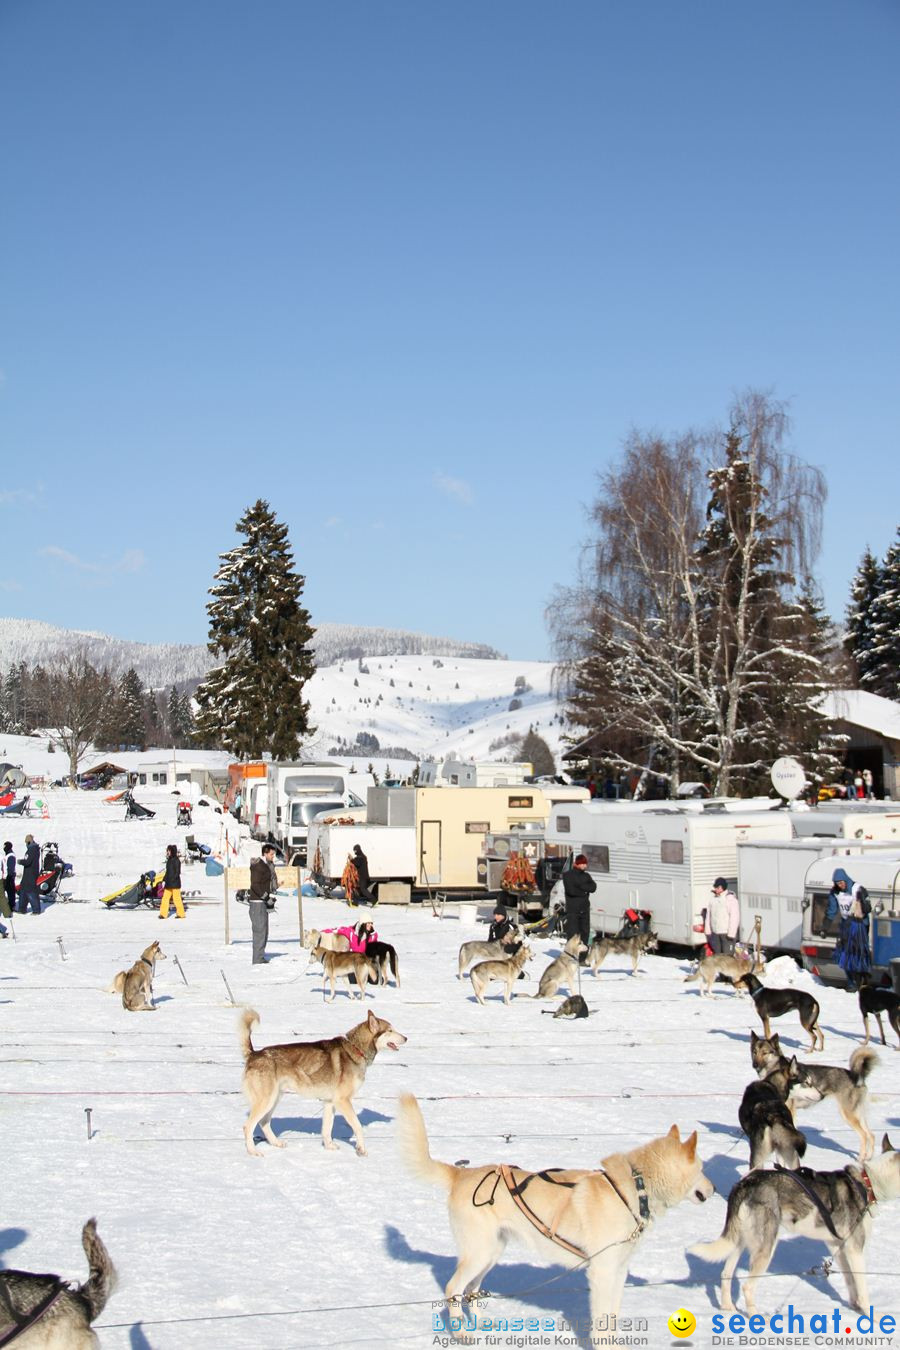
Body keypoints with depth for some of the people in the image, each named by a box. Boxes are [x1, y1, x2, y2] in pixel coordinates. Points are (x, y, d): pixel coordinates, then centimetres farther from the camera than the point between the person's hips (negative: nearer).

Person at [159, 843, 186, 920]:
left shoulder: (176, 860, -12)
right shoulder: (169, 860, 14)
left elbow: (177, 872, -16)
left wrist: (172, 880, -21)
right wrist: (164, 880, 15)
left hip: (175, 883, -9)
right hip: (168, 883, 9)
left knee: (176, 898, -2)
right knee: (165, 898, 4)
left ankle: (181, 913, 8)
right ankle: (163, 914, 5)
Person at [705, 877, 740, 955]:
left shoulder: (731, 898, -11)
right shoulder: (713, 899, 10)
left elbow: (734, 917, -15)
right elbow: (708, 916, 15)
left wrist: (731, 933, -19)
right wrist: (708, 931, 11)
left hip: (726, 933, -7)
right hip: (715, 933, 7)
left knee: (727, 956, -8)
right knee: (716, 955, 15)